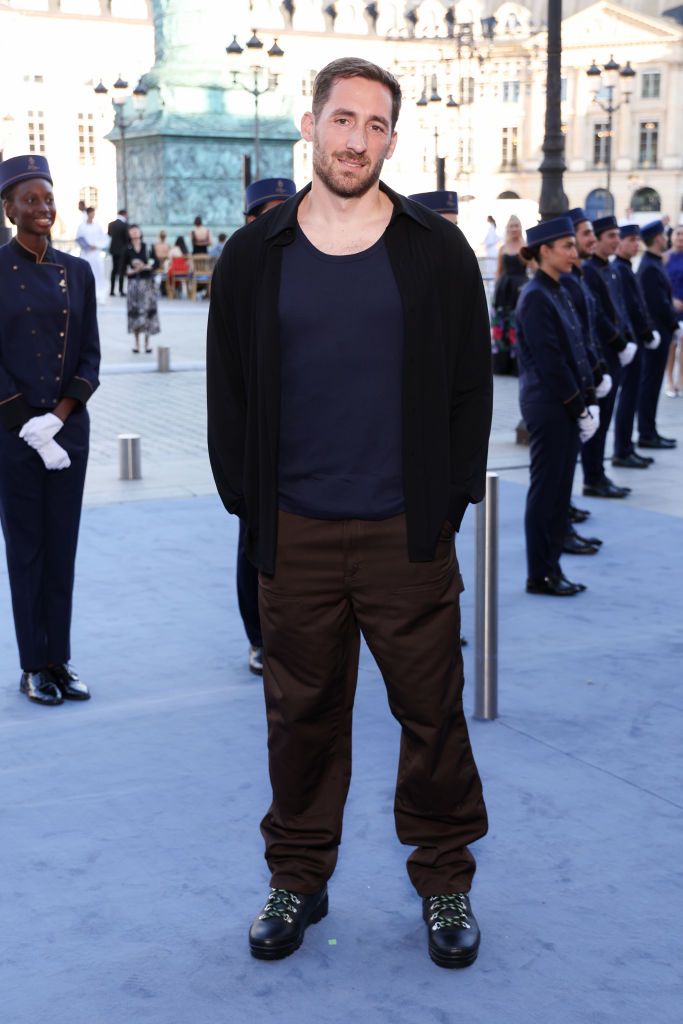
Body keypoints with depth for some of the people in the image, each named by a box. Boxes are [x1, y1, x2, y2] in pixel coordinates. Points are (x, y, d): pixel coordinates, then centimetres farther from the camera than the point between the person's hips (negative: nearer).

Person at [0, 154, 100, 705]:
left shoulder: (77, 271, 8)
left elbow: (91, 355, 6)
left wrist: (59, 416, -7)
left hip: (69, 427, 4)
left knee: (63, 545, 8)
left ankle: (60, 660, 17)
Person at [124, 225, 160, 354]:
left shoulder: (147, 247, 3)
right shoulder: (127, 250, 3)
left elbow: (156, 263, 1)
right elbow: (124, 268, 3)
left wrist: (145, 267, -13)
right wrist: (132, 270, -14)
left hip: (147, 282, 0)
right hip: (133, 283, 0)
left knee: (148, 310, -2)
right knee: (135, 312, -2)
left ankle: (147, 343, 7)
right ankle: (136, 343, 7)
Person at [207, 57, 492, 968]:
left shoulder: (437, 251, 3)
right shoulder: (254, 256, 5)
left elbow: (471, 386, 5)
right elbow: (228, 391, 8)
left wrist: (451, 499, -1)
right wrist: (248, 502, 3)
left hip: (408, 532, -1)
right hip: (294, 534, 1)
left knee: (432, 711, 6)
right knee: (301, 713, 11)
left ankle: (444, 877, 24)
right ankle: (299, 877, 27)